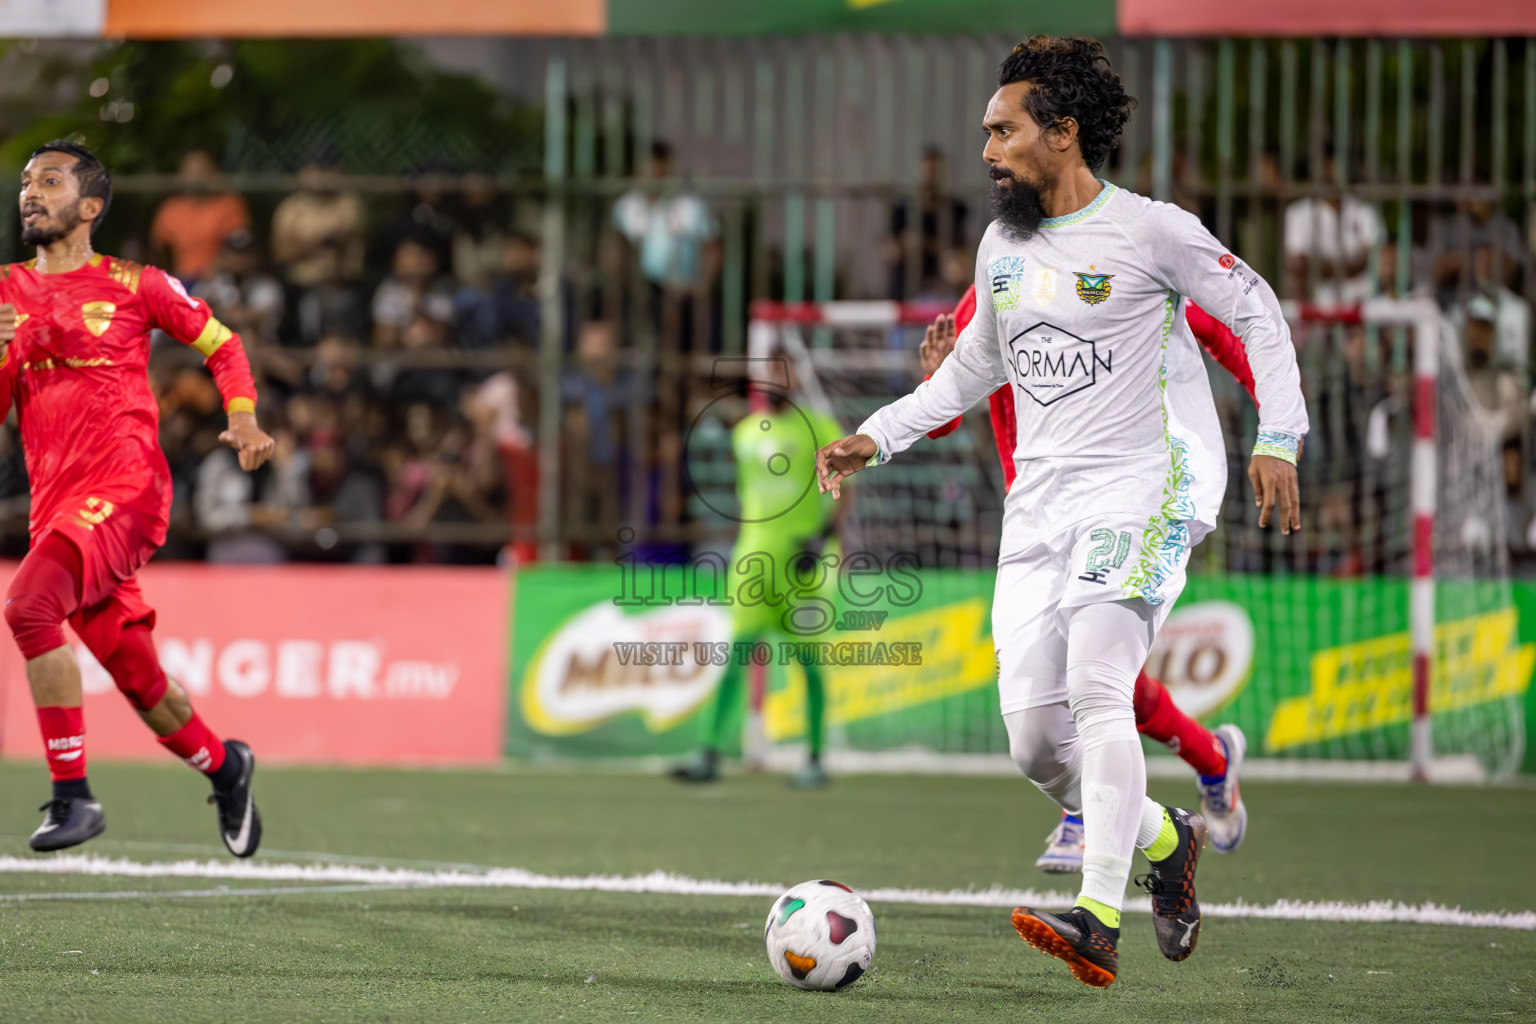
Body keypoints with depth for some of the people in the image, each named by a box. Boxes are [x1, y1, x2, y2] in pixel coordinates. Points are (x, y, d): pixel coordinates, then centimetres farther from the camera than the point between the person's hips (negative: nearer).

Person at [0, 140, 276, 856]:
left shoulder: (132, 286, 1)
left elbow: (219, 342, 14)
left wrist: (243, 417, -1)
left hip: (123, 493, -5)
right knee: (139, 682, 10)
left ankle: (72, 793, -25)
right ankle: (222, 764, 37)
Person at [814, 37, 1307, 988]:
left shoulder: (1149, 231, -5)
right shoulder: (1003, 246, 13)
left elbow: (1258, 314, 2)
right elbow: (975, 365, 27)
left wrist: (1277, 438, -8)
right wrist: (878, 436, 19)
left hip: (1144, 490, -7)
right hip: (1040, 508, 7)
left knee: (1097, 690, -26)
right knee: (1036, 740, -2)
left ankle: (1098, 923, -33)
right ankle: (1166, 841, 25)